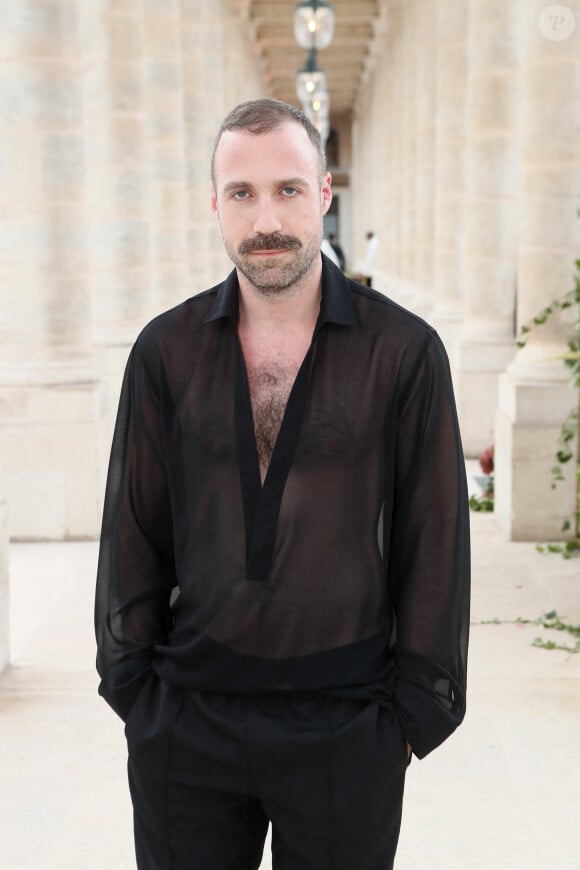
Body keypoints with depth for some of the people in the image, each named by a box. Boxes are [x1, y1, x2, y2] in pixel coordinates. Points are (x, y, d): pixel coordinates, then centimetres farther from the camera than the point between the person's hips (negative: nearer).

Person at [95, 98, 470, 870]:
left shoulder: (405, 351, -5)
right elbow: (134, 532, 5)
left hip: (347, 730, -1)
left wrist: (417, 711, -3)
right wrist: (132, 689, 3)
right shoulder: (166, 350, 1)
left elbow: (433, 544, -3)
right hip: (185, 718, 2)